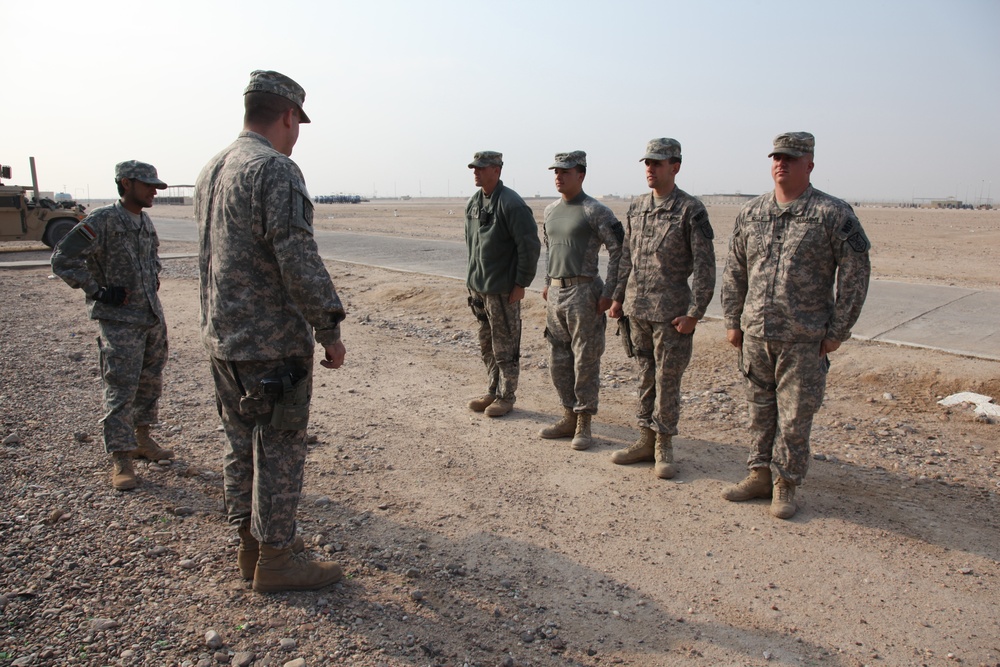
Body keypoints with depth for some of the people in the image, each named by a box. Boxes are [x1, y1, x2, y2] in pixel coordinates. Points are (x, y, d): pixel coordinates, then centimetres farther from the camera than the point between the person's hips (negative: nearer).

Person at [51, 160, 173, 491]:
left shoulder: (146, 222, 10)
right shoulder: (102, 221, -12)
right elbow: (63, 259, -14)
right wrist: (98, 291, -15)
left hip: (153, 315, 8)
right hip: (119, 320, -7)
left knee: (151, 382, 15)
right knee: (121, 390, -5)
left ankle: (142, 440, 31)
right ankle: (121, 460, 4)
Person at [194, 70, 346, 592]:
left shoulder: (211, 171, 13)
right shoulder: (276, 170, -16)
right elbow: (298, 258, -23)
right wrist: (329, 328, -17)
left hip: (222, 338, 9)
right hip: (273, 342, -9)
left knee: (242, 442, 17)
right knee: (278, 449, 2)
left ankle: (251, 544, 30)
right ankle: (276, 560, 13)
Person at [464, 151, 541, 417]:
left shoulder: (511, 204, -15)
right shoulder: (473, 202, 10)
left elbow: (530, 246, -17)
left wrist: (521, 284, -15)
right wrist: (473, 277, 17)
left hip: (502, 290, -8)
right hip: (478, 286, 8)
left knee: (505, 347, 3)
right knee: (486, 345, 17)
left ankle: (506, 397, 16)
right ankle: (492, 391, 31)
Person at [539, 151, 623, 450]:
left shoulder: (595, 211, -10)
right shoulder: (551, 210, 13)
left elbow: (619, 250, -12)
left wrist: (609, 292, -15)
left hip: (583, 293, -7)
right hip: (555, 293, 8)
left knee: (585, 361, 0)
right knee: (558, 360, 11)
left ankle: (584, 424, 10)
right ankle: (569, 417, 24)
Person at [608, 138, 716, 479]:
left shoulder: (691, 210, -9)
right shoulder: (636, 208, 10)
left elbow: (705, 267, -10)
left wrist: (694, 314, -14)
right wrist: (618, 297, 14)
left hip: (671, 311, -5)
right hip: (637, 309, 6)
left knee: (667, 380, 3)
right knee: (645, 376, 14)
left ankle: (664, 447, 16)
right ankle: (646, 440, 25)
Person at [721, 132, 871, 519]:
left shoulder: (833, 214, -5)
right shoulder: (751, 212, 8)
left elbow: (856, 273, -4)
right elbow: (735, 271, 14)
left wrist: (837, 331, -7)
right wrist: (733, 321, 10)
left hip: (804, 338, -4)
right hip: (755, 333, 4)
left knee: (795, 415, 3)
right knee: (760, 409, 13)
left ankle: (785, 485, 18)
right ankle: (760, 475, 26)